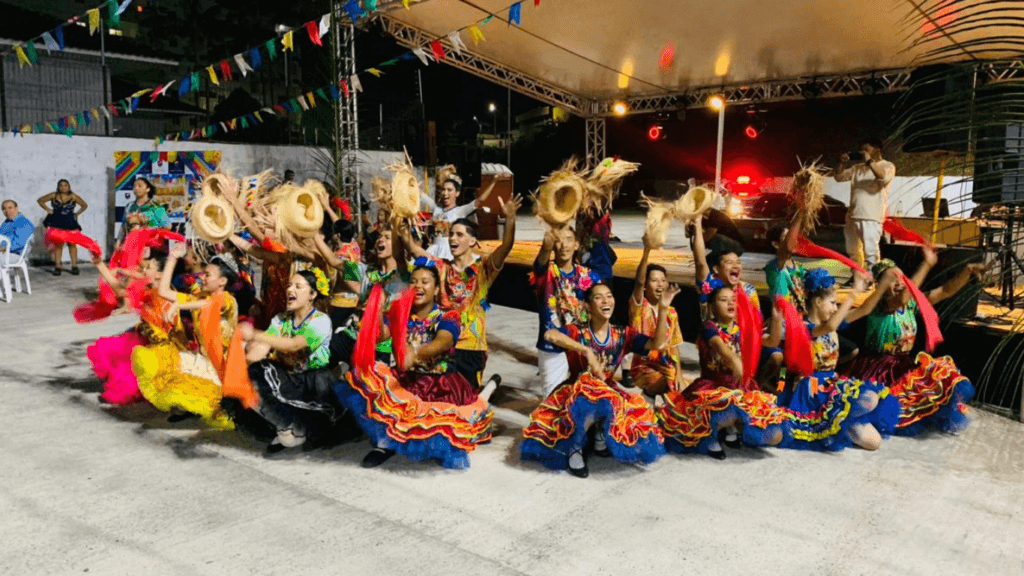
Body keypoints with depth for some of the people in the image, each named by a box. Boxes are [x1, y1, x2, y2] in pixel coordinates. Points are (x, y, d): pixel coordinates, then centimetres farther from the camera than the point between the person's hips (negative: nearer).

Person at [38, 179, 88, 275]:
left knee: (72, 244, 2)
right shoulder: (54, 196, 3)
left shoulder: (73, 197, 2)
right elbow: (40, 200, 14)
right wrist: (47, 209, 3)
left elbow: (84, 205, 12)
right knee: (58, 245, -2)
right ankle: (57, 267, 0)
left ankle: (74, 266, 6)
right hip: (56, 223, 0)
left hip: (70, 223, 0)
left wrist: (77, 213, 4)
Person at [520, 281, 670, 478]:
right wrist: (587, 351, -39)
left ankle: (601, 438, 6)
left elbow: (657, 344, -13)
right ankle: (574, 449, -12)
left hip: (609, 392, 3)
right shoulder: (577, 332, -13)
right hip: (576, 393, -3)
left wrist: (663, 309, -25)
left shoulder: (623, 335, -1)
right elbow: (549, 334, -34)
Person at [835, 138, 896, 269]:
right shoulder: (858, 167, 19)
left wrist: (869, 161, -15)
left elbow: (884, 177, -19)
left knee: (870, 251, -14)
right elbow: (839, 177, 23)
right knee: (852, 251, 14)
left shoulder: (887, 166, 2)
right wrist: (842, 163, 7)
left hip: (871, 217, -7)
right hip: (853, 215, 7)